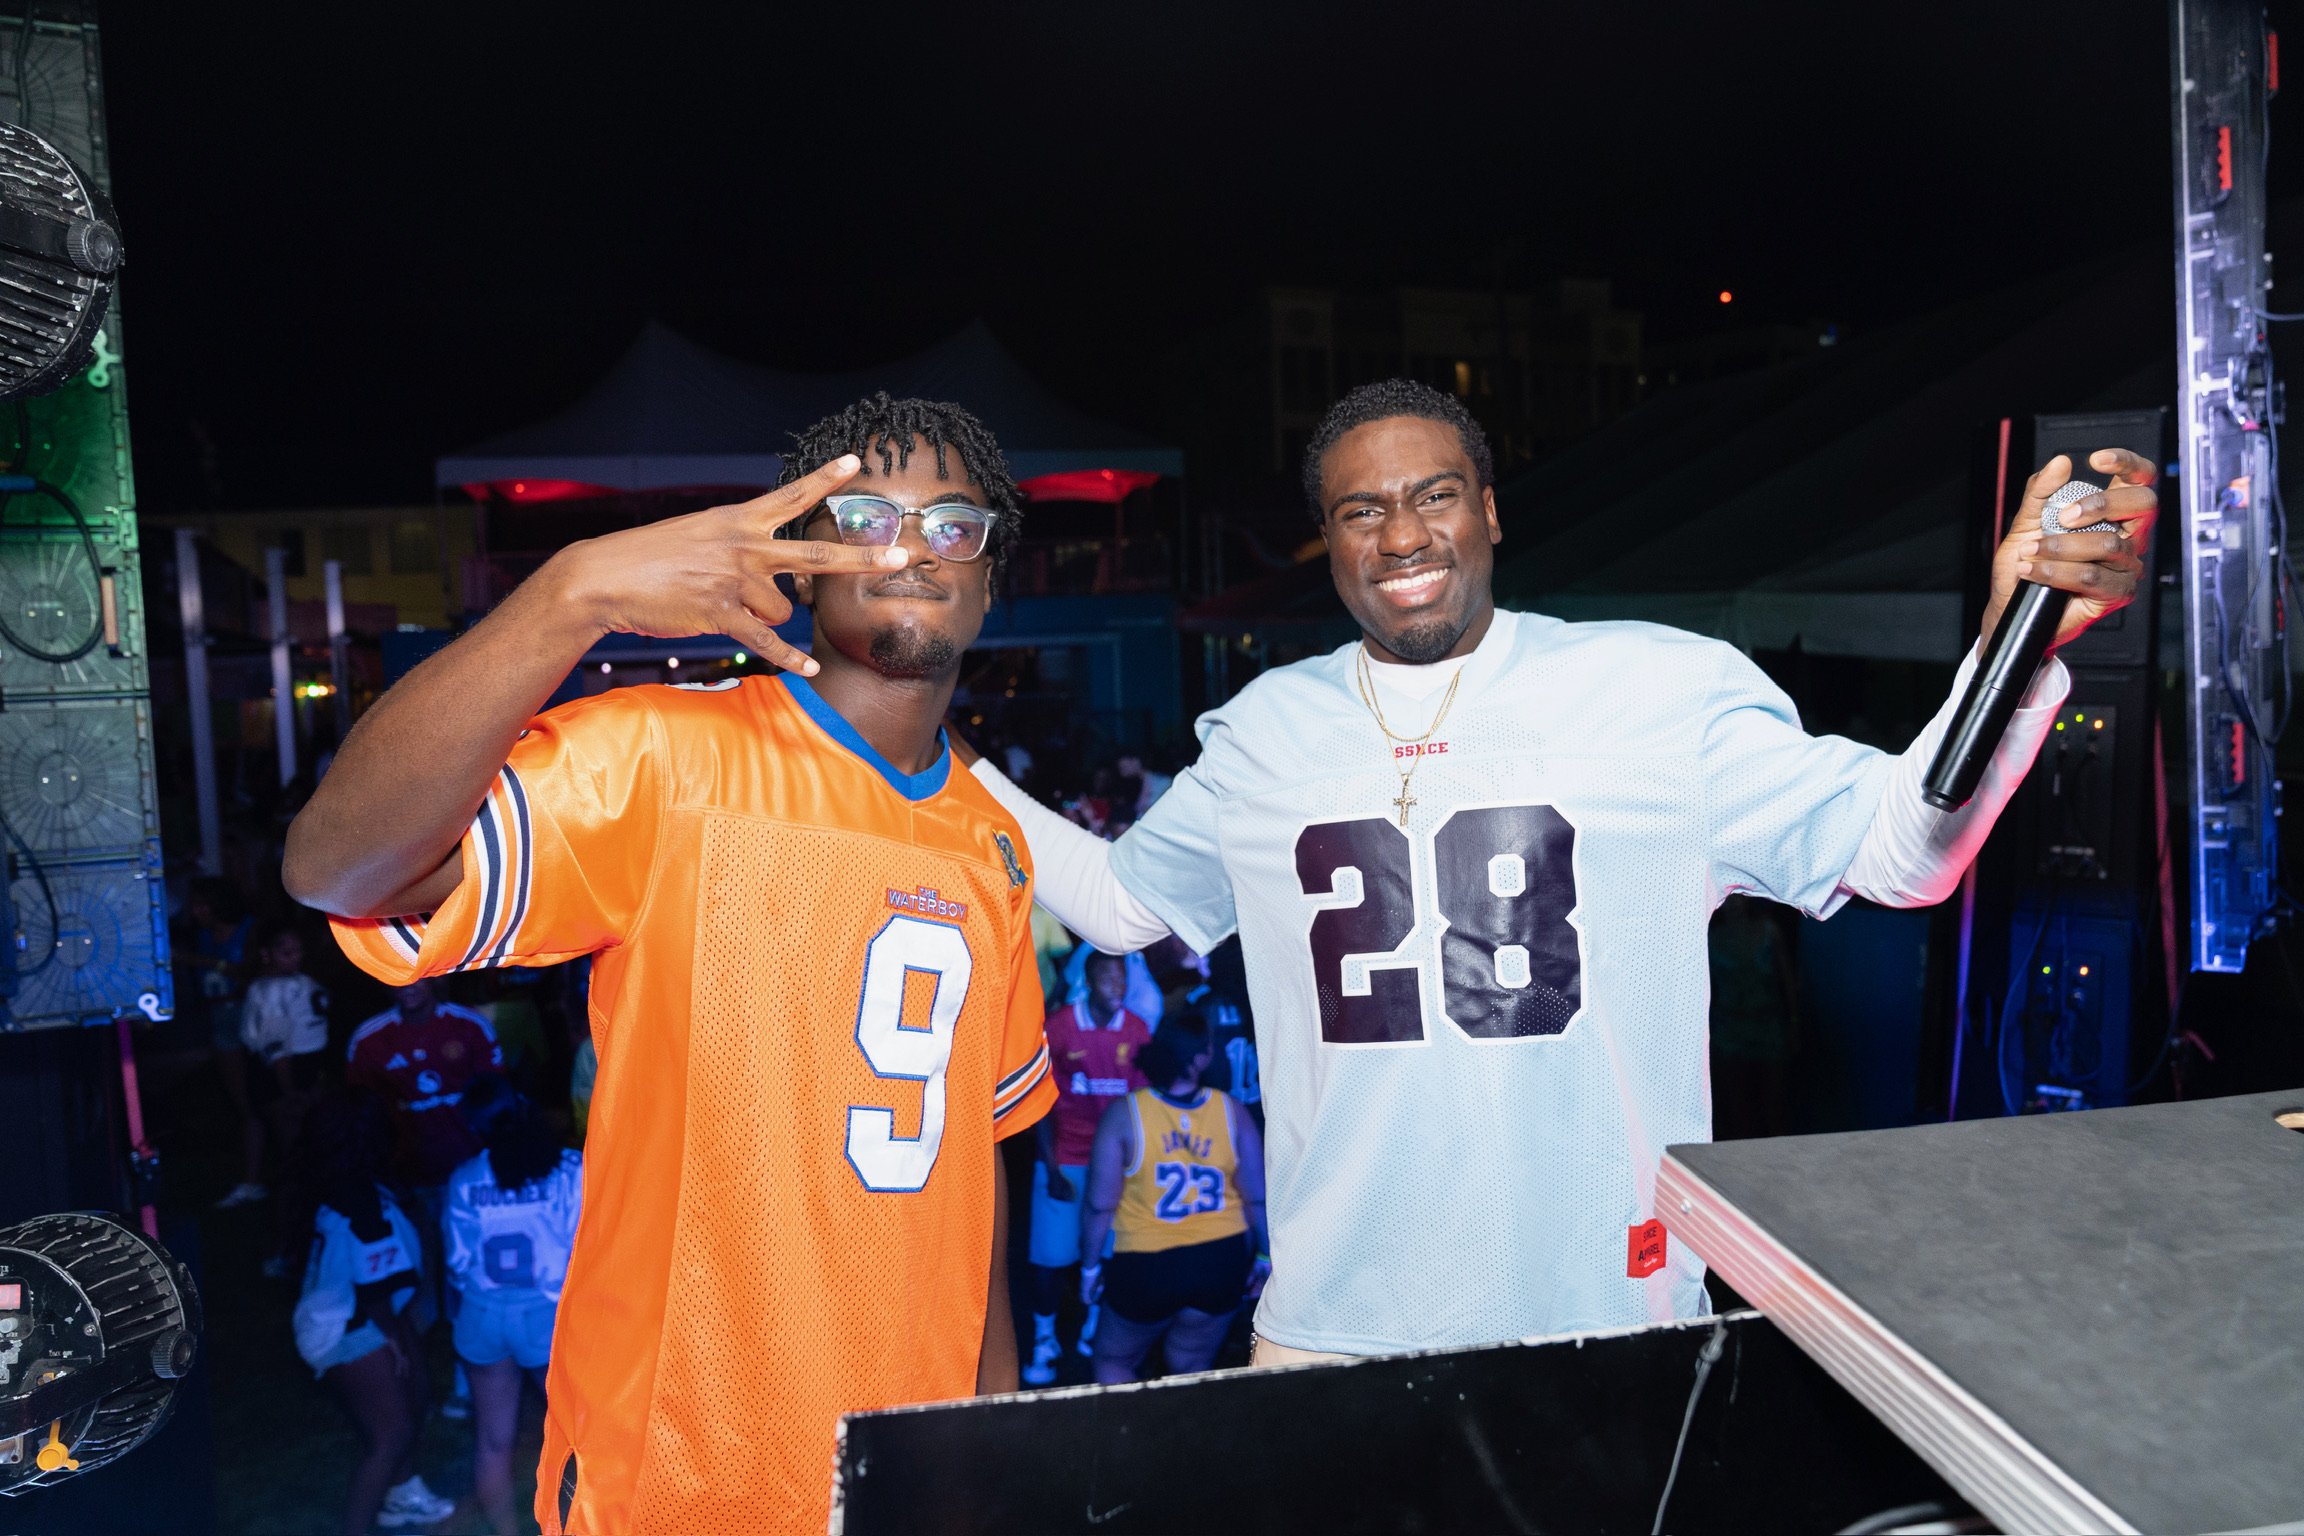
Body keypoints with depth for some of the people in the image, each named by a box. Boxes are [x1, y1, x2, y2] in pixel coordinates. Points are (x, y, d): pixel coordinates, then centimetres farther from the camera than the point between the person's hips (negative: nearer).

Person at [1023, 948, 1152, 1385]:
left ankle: (1094, 1329, 24)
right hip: (1064, 1160, -2)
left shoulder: (1138, 1031, -1)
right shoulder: (1058, 1027, -7)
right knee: (1051, 1255, 0)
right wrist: (1052, 1169, -7)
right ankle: (1044, 1341, 19)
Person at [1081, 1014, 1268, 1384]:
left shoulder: (1124, 1114, -12)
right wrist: (1264, 1257, 12)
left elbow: (1101, 1205, -10)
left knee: (1114, 1363, 22)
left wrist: (1090, 1264, 4)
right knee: (1192, 1371, 23)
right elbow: (1258, 1199, -3)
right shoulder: (1232, 1112, -7)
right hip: (1222, 1264, 2)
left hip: (1145, 1268, -2)